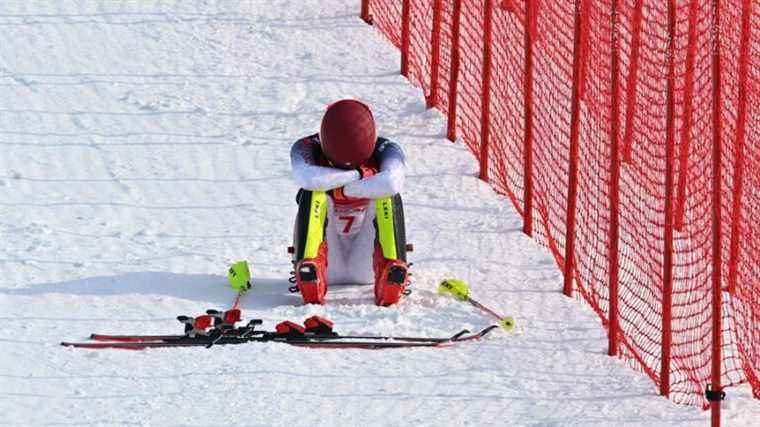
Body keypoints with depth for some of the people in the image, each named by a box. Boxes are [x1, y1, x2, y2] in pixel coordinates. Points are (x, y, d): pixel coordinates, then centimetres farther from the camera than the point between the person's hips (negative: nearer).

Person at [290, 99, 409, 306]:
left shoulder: (385, 151, -11)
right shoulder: (307, 148, -11)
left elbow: (393, 182, -36)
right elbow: (306, 178, -36)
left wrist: (345, 188, -27)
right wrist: (357, 174, -26)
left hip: (366, 266, 0)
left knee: (389, 196, -22)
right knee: (312, 194, -24)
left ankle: (391, 268, -38)